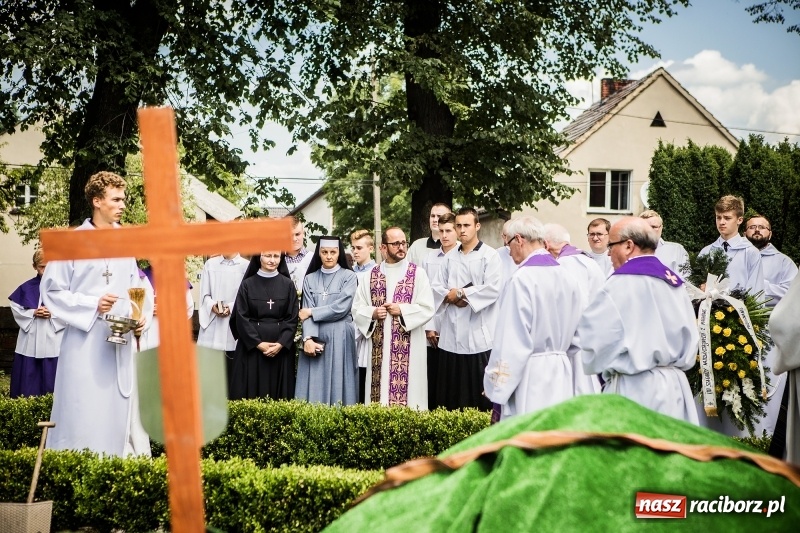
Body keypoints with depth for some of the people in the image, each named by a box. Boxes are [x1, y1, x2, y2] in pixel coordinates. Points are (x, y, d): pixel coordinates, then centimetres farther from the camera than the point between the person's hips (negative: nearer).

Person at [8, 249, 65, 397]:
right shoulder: (27, 287, 7)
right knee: (28, 380, 5)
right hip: (30, 342, 3)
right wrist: (33, 313, -8)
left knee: (51, 381, 0)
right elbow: (16, 309, 6)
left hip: (54, 342, -2)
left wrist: (53, 314, -16)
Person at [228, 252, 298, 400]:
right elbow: (241, 318, -3)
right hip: (251, 346, -1)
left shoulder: (287, 285, 3)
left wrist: (281, 344, -12)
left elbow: (292, 318, 0)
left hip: (281, 346, 1)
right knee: (252, 391, 0)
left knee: (279, 391, 3)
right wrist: (258, 343, -11)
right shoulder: (247, 285, 0)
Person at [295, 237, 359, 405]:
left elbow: (341, 308, -9)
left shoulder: (349, 276, 2)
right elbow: (306, 312, 1)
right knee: (314, 387, 0)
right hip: (315, 339, 3)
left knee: (338, 383, -2)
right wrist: (308, 339, -14)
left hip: (339, 339, -2)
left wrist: (312, 312, -4)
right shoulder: (310, 279, 10)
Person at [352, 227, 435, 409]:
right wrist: (373, 313, -9)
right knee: (380, 389, 3)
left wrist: (402, 310, -13)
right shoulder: (371, 275, 9)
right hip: (379, 348, 3)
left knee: (406, 389, -3)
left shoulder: (417, 273, 1)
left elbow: (427, 309, -5)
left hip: (409, 349, -2)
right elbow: (357, 309, 9)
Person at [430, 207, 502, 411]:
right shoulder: (450, 257, 15)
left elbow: (493, 288, -13)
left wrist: (461, 293, -10)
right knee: (451, 393, 7)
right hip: (452, 333, 5)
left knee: (480, 391, -3)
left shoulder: (490, 255, -2)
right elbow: (436, 287, 11)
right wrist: (450, 296, -9)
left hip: (479, 333, -5)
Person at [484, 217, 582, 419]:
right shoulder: (565, 276, 6)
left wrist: (496, 387, -10)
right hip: (561, 376, 7)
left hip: (530, 378, -7)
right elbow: (572, 328, 11)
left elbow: (512, 340, -16)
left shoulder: (523, 278, -15)